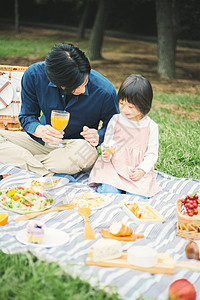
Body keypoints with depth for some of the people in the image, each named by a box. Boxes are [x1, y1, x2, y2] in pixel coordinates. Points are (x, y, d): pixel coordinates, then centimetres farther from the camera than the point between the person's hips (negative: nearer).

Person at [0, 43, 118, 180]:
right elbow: (27, 116, -4)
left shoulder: (105, 91, -20)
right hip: (42, 141, 2)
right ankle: (47, 174, -28)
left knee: (87, 152, -40)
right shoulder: (33, 75, -17)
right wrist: (39, 130, -27)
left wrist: (98, 135, -25)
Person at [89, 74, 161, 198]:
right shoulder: (115, 120, 3)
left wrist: (142, 170, -12)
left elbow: (152, 153, 2)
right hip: (114, 166, 0)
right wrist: (106, 154, -13)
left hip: (137, 171, 0)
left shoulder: (151, 126, -1)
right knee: (108, 191, -24)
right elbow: (108, 143, 10)